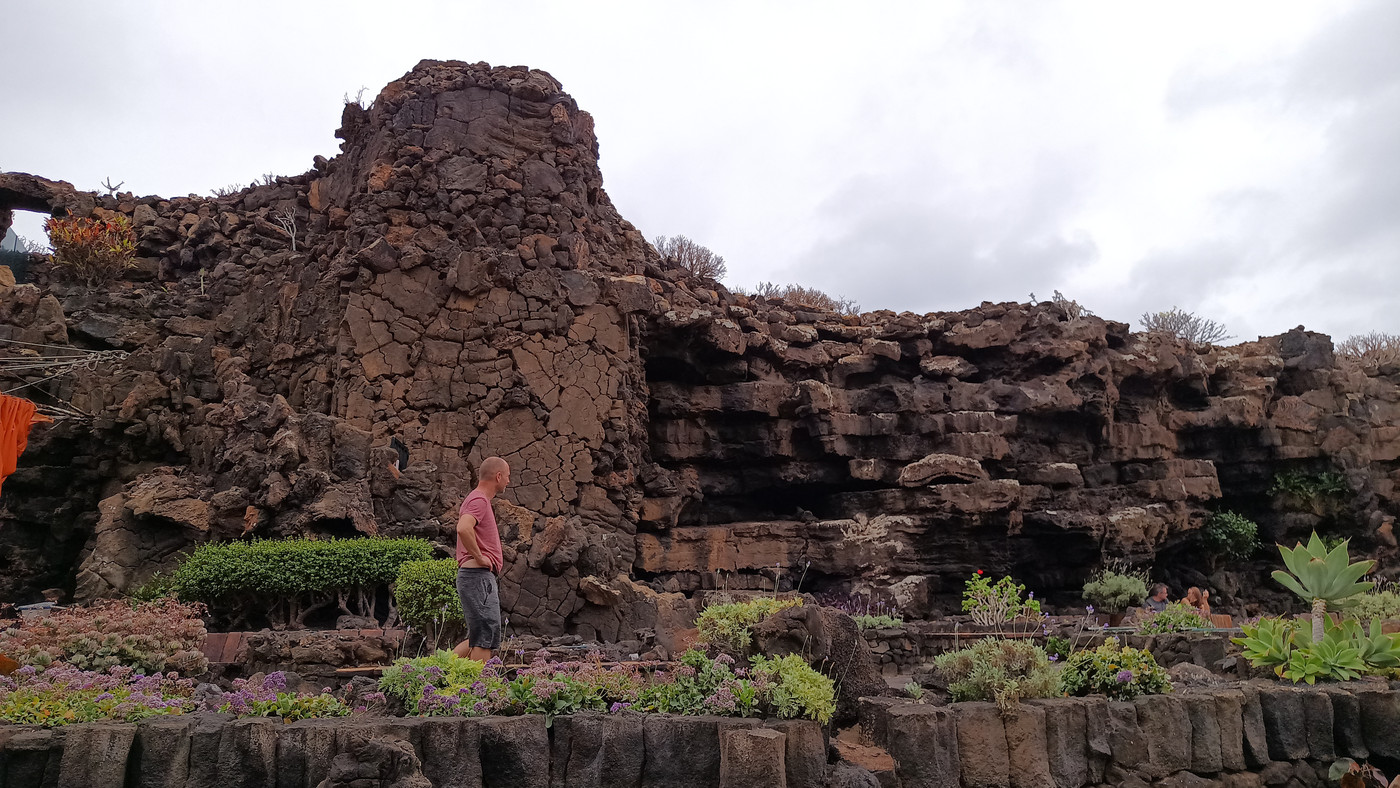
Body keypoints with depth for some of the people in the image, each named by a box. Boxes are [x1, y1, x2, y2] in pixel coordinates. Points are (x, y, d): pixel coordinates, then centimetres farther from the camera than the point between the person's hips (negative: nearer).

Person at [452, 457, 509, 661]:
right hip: (478, 576, -10)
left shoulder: (479, 500, 21)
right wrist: (479, 557, -21)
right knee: (486, 637, -8)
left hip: (481, 577, 10)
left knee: (478, 638, 14)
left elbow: (465, 528, 35)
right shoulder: (479, 500, -12)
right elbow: (463, 529, -31)